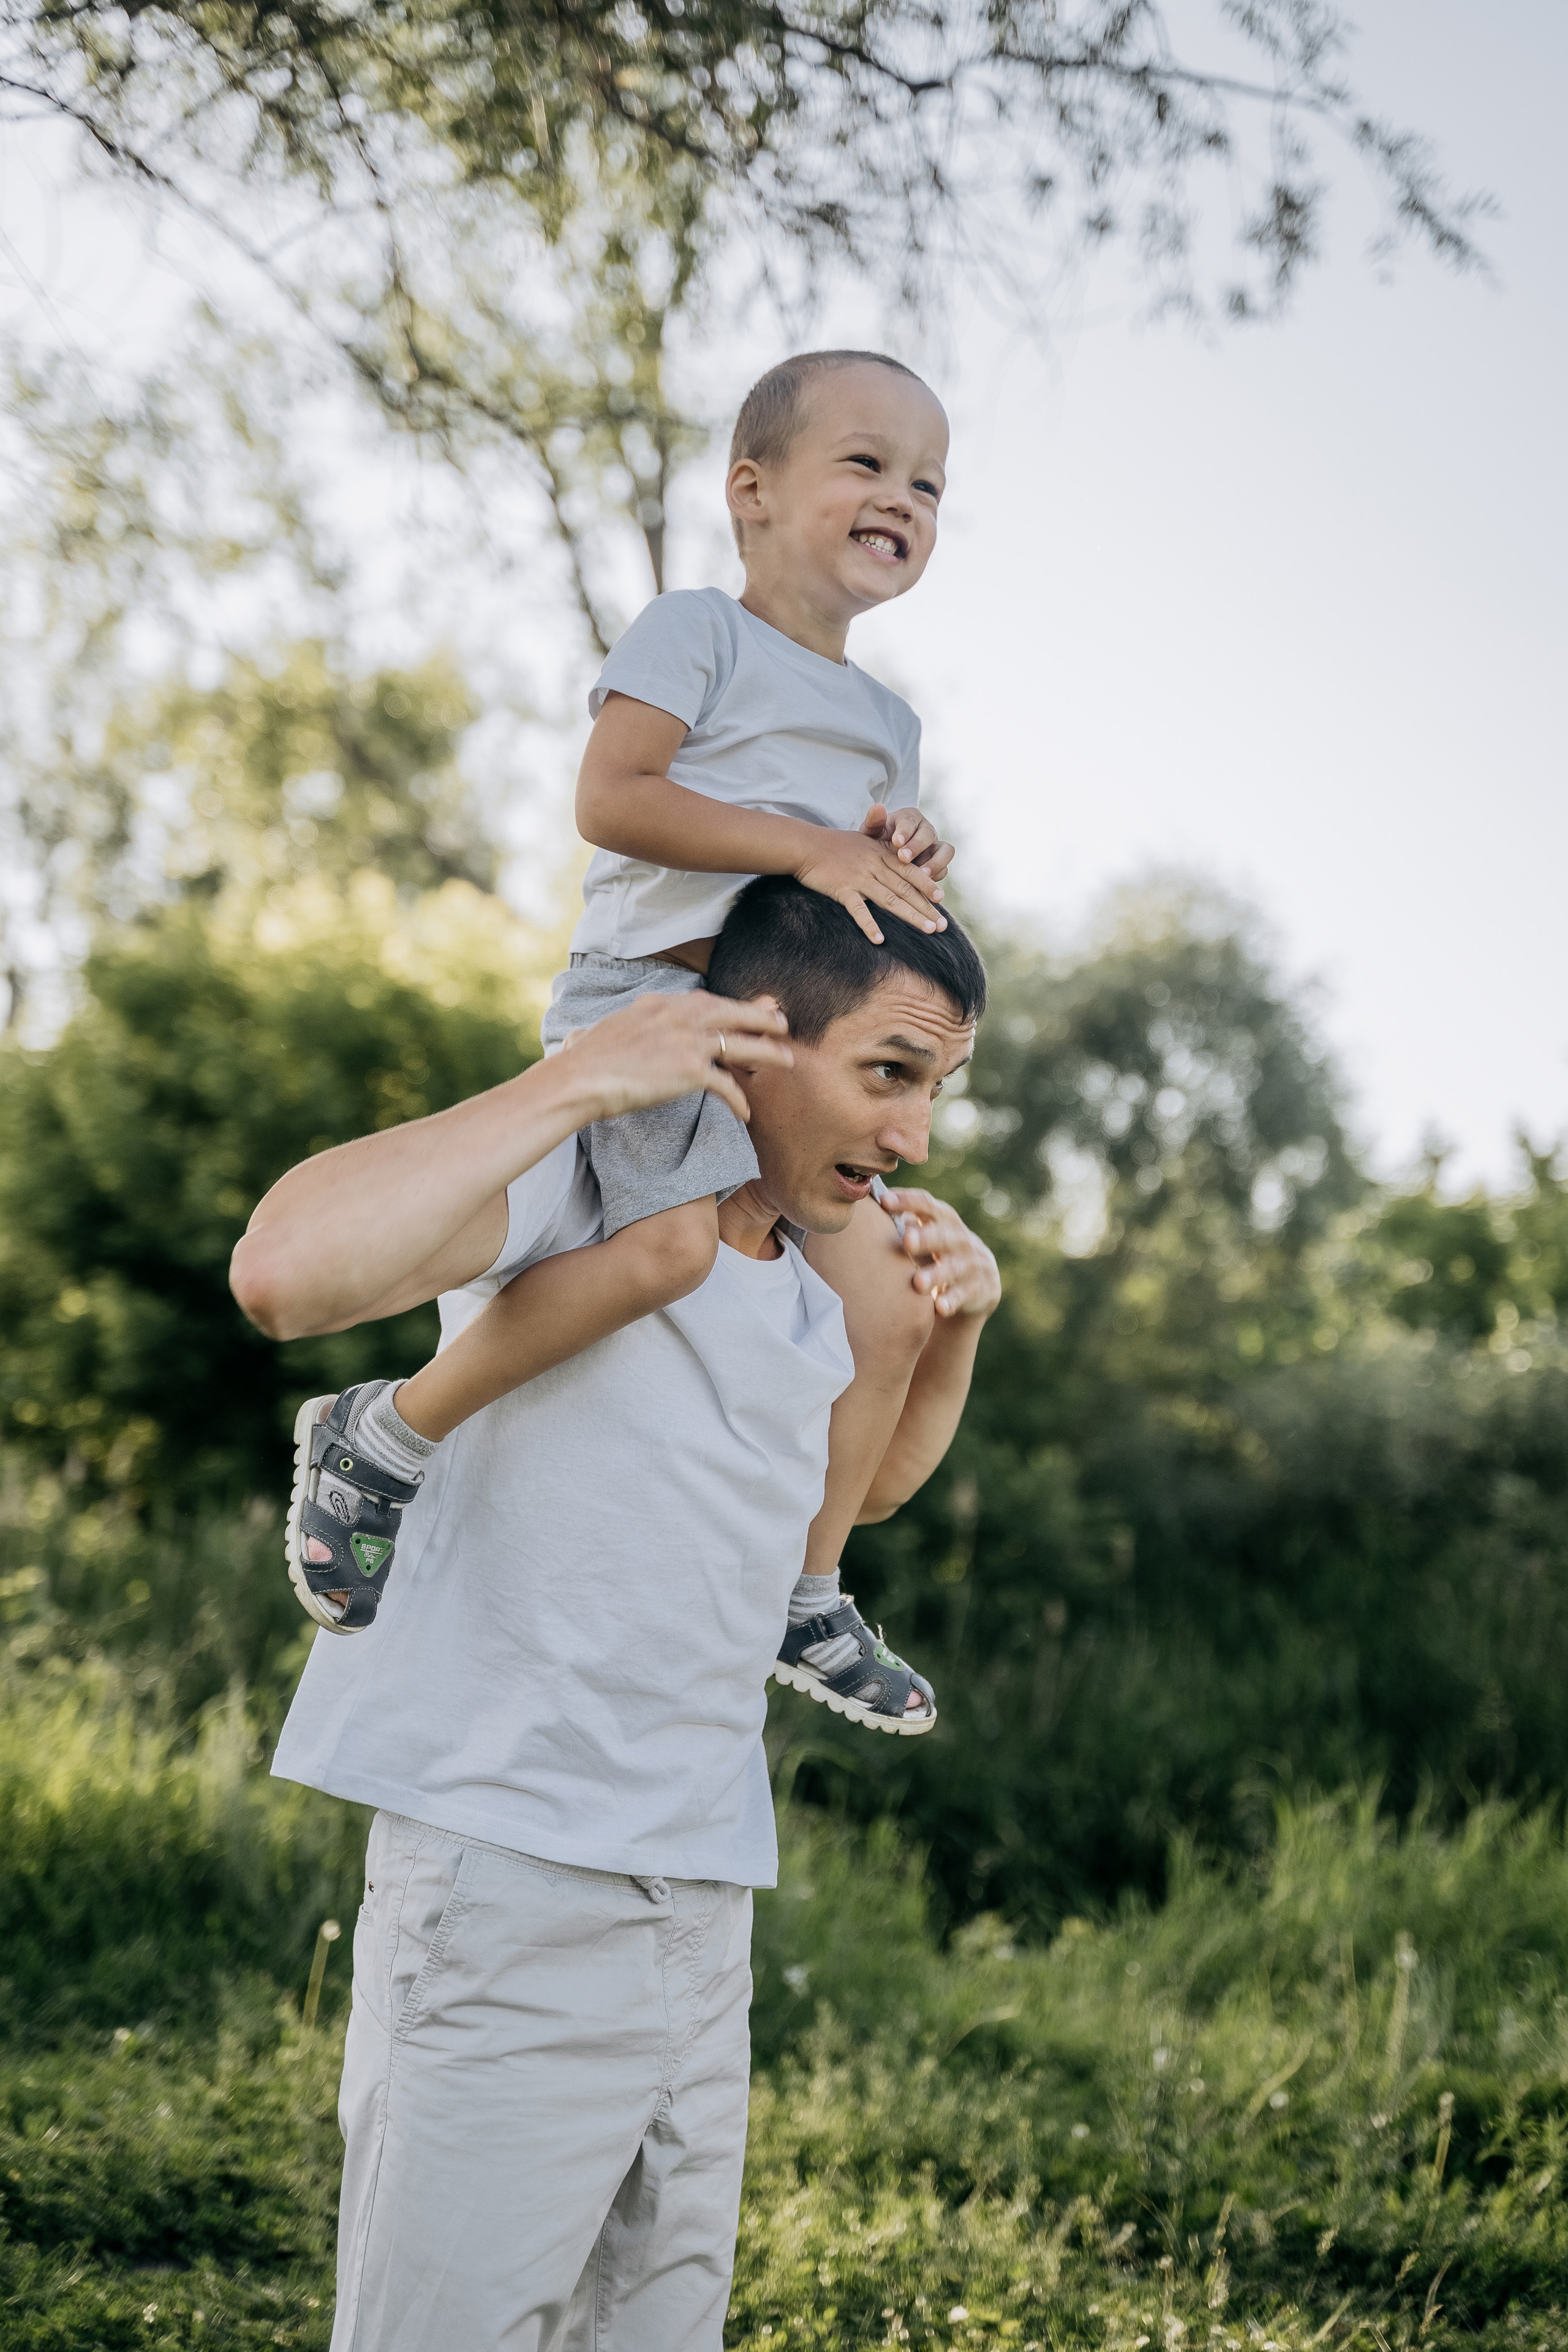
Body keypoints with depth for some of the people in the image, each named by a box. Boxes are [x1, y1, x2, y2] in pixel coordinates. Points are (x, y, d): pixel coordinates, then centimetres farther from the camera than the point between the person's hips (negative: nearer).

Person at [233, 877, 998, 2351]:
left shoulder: (813, 1287, 12)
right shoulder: (567, 1190, -12)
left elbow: (872, 1481, 32)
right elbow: (289, 1272, -31)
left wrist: (951, 1328, 10)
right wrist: (580, 1076, -25)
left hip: (704, 1901, 8)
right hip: (509, 1886, -8)